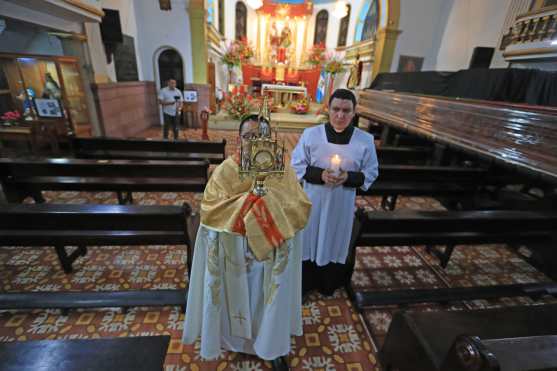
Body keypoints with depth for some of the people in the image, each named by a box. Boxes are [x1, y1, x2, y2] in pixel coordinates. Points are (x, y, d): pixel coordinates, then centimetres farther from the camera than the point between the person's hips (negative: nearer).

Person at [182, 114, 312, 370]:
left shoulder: (283, 170, -8)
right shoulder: (226, 169, -9)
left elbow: (301, 208, -13)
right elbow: (209, 209, -16)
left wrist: (270, 203, -27)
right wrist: (248, 201, -25)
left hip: (273, 252, 0)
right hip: (234, 252, 0)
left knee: (270, 298, 17)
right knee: (237, 295, 20)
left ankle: (272, 344, 43)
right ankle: (236, 335, 50)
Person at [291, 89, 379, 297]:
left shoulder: (365, 140, -8)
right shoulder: (310, 134, -10)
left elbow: (371, 173, 1)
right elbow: (296, 165, -4)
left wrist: (349, 177, -19)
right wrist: (319, 174, -20)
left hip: (342, 204, 1)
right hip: (312, 201, 0)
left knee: (334, 242, 17)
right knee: (309, 241, 13)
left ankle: (328, 285, 44)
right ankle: (304, 285, 37)